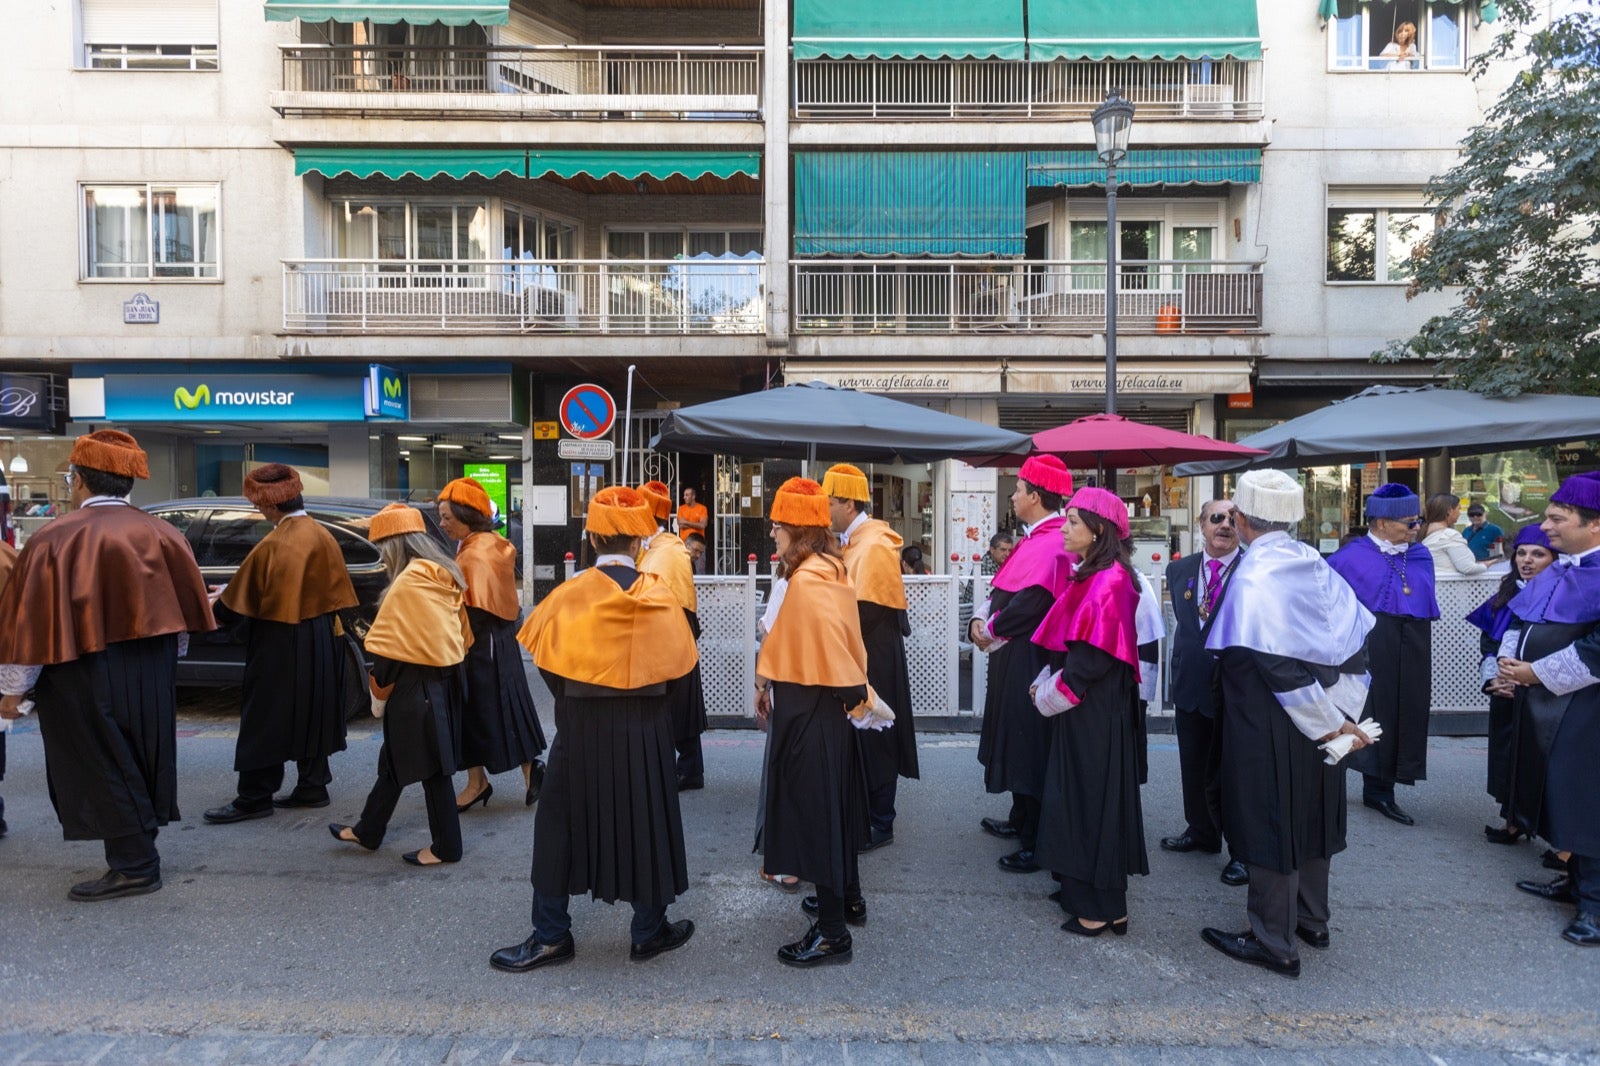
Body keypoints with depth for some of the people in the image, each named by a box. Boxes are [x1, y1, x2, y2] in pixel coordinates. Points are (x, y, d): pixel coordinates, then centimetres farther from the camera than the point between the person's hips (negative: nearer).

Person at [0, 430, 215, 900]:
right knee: (138, 762, 16)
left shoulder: (55, 540, -14)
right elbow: (183, 609, 9)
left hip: (86, 681, -5)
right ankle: (139, 852, 26)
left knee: (101, 768, 4)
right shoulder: (162, 534, 1)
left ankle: (134, 866, 9)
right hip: (150, 679, 5)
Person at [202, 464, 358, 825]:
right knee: (310, 716, 14)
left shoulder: (272, 545, -18)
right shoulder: (324, 537, 2)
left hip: (279, 645, -7)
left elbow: (238, 601, -10)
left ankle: (254, 797, 12)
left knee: (266, 719, 3)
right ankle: (312, 787, 21)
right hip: (319, 644, 7)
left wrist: (209, 607, 6)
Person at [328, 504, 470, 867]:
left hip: (415, 686, -9)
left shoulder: (407, 582, -17)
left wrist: (378, 693, -4)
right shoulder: (447, 575, 6)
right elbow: (462, 633, 10)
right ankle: (367, 831, 36)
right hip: (445, 679, 9)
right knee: (395, 758, 21)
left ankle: (446, 846, 15)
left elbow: (388, 646, -16)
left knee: (429, 768, 3)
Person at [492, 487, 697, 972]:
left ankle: (551, 935, 22)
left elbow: (549, 666, -3)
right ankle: (649, 930, 25)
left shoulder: (571, 594, -10)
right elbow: (676, 667, -1)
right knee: (645, 823, 13)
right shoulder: (661, 596, -7)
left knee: (563, 823, 14)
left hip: (582, 729, -1)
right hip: (647, 732, 1)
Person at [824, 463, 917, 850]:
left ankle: (880, 824, 17)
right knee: (855, 739, 17)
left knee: (873, 740, 2)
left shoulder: (875, 546, -19)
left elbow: (866, 611, -24)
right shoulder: (853, 540, 11)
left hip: (873, 658, -9)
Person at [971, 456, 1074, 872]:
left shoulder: (1052, 542, -21)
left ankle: (1036, 844, 12)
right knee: (1016, 739, 20)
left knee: (1029, 743, 0)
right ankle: (1020, 821, 36)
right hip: (1013, 654, 10)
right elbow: (1003, 589, 14)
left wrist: (991, 628, -11)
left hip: (1030, 657, -10)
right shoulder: (1034, 539, 13)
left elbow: (1032, 601, -27)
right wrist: (981, 619, -3)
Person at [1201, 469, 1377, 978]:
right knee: (1309, 815, 21)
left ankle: (1273, 942, 18)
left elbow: (1276, 664, -23)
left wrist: (1330, 723, -12)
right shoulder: (1316, 566, 0)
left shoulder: (1252, 578, -22)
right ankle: (1312, 918, 38)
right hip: (1317, 724, 8)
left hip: (1267, 728, -7)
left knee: (1270, 823, 5)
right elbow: (1355, 640, 2)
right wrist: (1340, 716, 1)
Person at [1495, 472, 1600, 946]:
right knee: (1558, 793, 17)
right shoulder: (1553, 574, 10)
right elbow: (1518, 617, 18)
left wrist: (1540, 673, -18)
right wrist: (1510, 659, 0)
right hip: (1543, 701, 9)